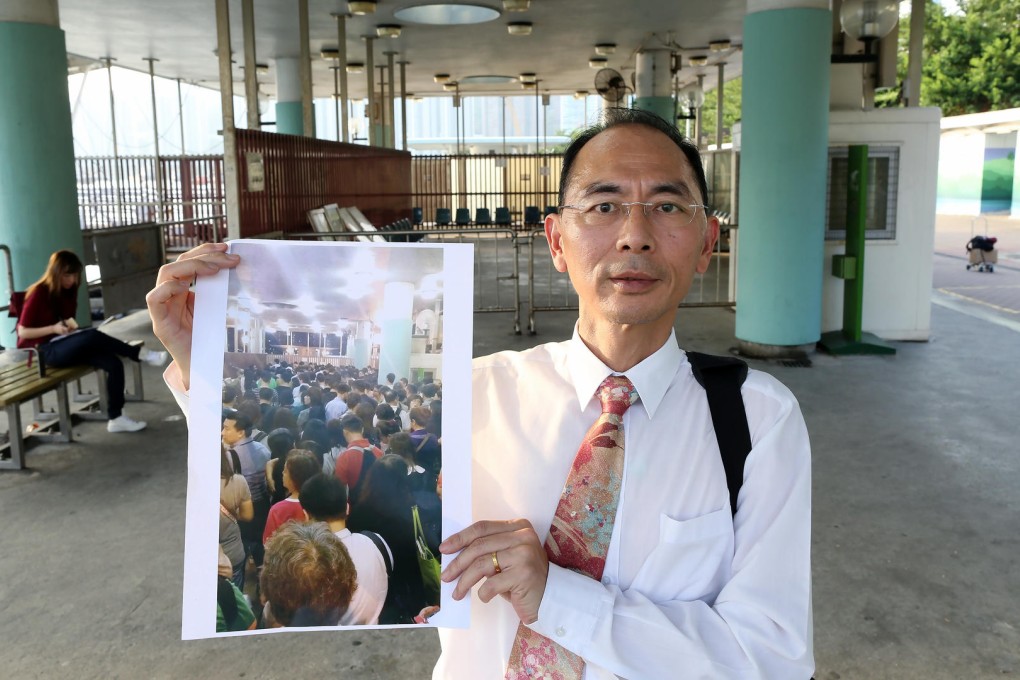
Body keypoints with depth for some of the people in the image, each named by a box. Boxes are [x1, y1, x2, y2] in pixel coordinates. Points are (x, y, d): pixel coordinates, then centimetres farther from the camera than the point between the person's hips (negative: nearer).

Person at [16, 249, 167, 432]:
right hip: (44, 351, -7)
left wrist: (70, 327, -3)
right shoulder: (38, 294, -11)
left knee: (114, 363, -19)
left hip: (67, 346, 7)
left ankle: (115, 418, -16)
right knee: (92, 336, -36)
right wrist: (54, 329, -22)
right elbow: (23, 331, -11)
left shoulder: (69, 292, 10)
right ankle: (141, 354, -22)